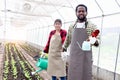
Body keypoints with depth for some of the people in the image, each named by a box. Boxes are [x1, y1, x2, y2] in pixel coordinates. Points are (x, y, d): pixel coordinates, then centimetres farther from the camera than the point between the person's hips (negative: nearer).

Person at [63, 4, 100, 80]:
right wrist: (64, 47, 34)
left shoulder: (92, 26, -2)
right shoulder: (72, 26, 8)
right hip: (74, 56, 3)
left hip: (86, 56, -3)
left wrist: (95, 41, -25)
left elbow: (97, 41, -3)